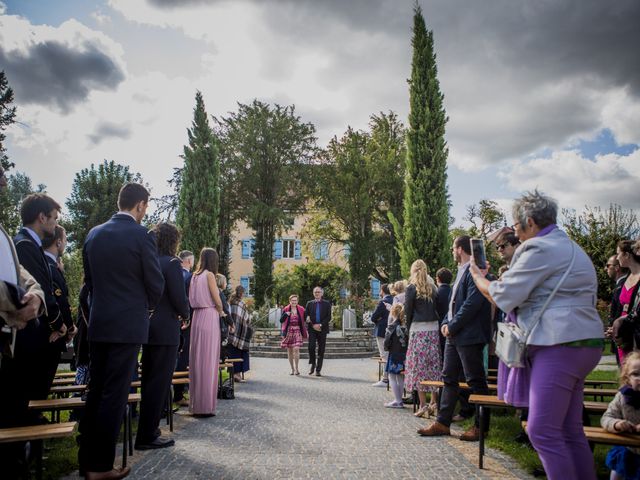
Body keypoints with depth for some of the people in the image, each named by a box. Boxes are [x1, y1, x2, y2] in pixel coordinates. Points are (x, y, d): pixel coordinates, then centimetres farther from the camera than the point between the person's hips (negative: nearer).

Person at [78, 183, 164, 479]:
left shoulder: (94, 234, 8)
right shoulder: (142, 235, -11)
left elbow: (89, 279, 13)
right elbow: (155, 283, -7)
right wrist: (147, 308, 12)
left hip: (97, 323, 6)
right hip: (128, 325, -6)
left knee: (95, 391, 14)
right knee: (115, 394, 0)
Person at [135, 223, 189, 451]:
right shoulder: (171, 263, -13)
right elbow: (179, 298, -17)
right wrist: (185, 315, 3)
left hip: (147, 327, 8)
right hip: (165, 329, -8)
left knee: (149, 381, 17)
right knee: (159, 383, -1)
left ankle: (147, 430, 28)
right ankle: (147, 436, 4)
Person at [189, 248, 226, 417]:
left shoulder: (195, 276, 13)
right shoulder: (209, 275, -7)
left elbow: (192, 299, 15)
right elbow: (217, 301, -9)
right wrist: (220, 312, 11)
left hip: (196, 317, 7)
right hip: (209, 317, -7)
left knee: (198, 359, 10)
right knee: (208, 360, -4)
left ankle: (195, 404, 17)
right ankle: (206, 406, -1)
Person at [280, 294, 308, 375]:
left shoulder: (301, 310, 5)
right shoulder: (285, 309, 2)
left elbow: (303, 321, 12)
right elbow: (281, 320, -3)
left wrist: (305, 332, 3)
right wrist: (285, 315, -21)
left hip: (297, 331, -1)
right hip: (288, 331, 1)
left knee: (296, 349, -15)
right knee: (289, 350, 6)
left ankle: (296, 368, -4)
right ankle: (292, 369, 18)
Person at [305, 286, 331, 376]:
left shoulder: (327, 304, 8)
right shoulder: (309, 303, 11)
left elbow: (329, 317, 1)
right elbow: (306, 317, 7)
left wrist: (320, 325, -11)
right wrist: (313, 325, -7)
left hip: (322, 329, 0)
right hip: (312, 329, 0)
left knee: (321, 350, -1)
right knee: (311, 347, -14)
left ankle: (318, 370, 6)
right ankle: (313, 364, 11)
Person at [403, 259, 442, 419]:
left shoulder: (411, 289, -4)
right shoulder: (433, 288, 10)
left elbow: (408, 312, -3)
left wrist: (409, 329, 8)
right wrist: (435, 323, 13)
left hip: (419, 330, -5)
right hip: (434, 328, 5)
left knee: (419, 367, 0)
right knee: (434, 366, 9)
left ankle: (423, 405, 0)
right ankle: (434, 403, 14)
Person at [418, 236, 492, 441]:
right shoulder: (462, 270, 16)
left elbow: (472, 303, -22)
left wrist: (452, 326, -16)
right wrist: (446, 323, 5)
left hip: (469, 336, -10)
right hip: (455, 335, 10)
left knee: (476, 381, 2)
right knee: (449, 378, 12)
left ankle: (481, 426, 14)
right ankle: (442, 423, 19)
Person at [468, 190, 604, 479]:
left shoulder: (540, 248, -11)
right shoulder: (570, 247, 22)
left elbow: (503, 294, -11)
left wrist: (479, 279, 7)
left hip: (560, 346, -11)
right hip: (583, 344, 11)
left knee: (542, 431, -8)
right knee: (570, 431, 15)